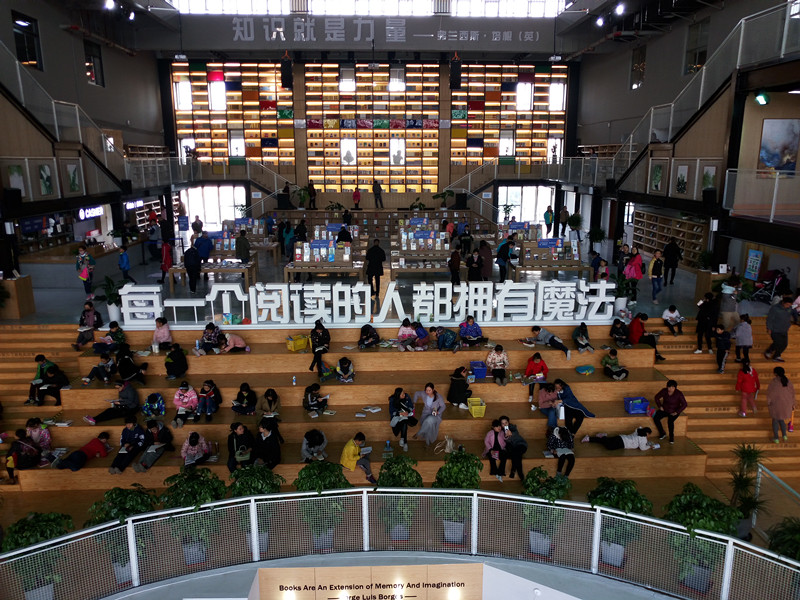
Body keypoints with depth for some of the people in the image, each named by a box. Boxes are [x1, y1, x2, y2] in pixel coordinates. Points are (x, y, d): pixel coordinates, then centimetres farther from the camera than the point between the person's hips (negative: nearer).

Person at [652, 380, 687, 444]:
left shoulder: (679, 393, -17)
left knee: (670, 421, -32)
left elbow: (684, 404, -15)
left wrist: (677, 412, -19)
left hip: (674, 411, -4)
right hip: (664, 409, 4)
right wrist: (660, 406, -2)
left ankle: (672, 437, -8)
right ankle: (662, 434, 0)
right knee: (655, 418, -20)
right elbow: (657, 397, 7)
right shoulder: (664, 391, -9)